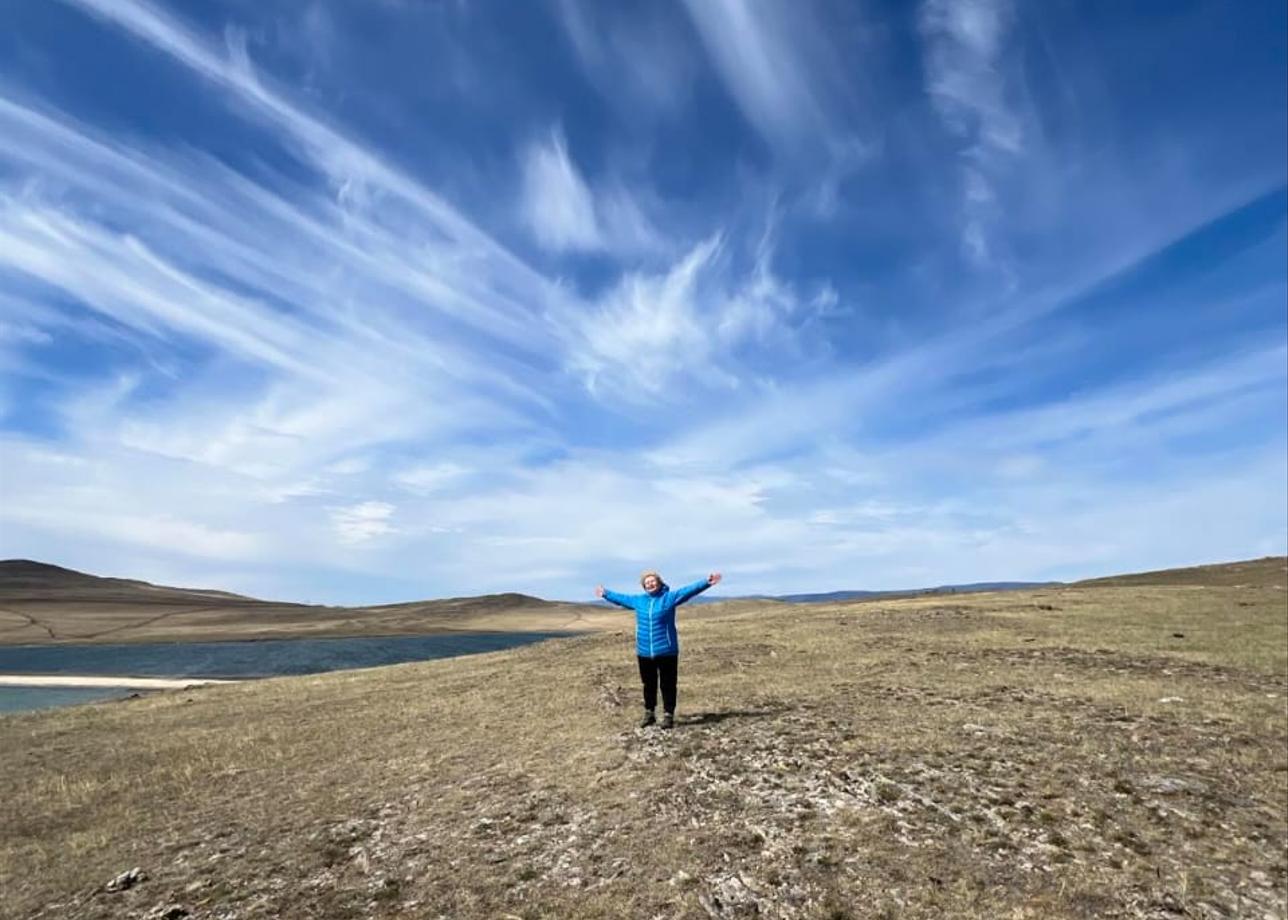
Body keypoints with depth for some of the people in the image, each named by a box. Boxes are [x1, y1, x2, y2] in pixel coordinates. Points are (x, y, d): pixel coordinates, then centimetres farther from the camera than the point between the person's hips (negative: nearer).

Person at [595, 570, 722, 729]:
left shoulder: (670, 597, -5)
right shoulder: (638, 600, 9)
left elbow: (689, 590, -15)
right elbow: (621, 598, 25)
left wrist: (707, 582, -26)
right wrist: (606, 594, 35)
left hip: (666, 651, -4)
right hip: (644, 652, 4)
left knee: (668, 685, 2)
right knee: (649, 685, 15)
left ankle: (668, 715, 13)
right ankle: (649, 713, 29)